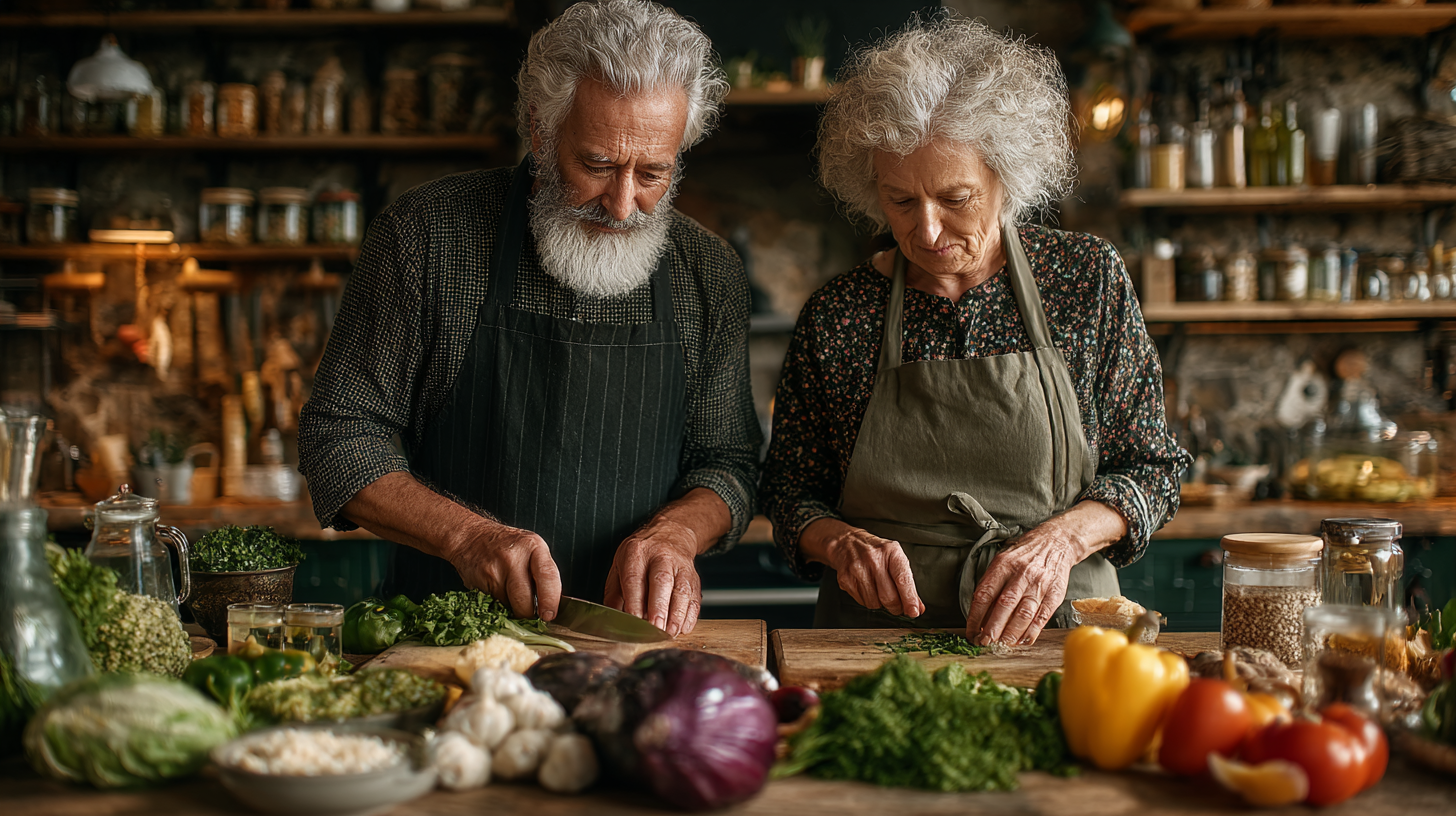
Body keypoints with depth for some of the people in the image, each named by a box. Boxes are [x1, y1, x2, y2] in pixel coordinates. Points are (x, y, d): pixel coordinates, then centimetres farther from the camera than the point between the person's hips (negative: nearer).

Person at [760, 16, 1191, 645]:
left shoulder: (1089, 279, 1)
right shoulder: (835, 316, 1)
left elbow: (1151, 468, 6)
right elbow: (789, 491, 10)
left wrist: (1062, 538, -13)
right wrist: (840, 541, -12)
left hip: (1055, 634, 0)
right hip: (878, 635, 1)